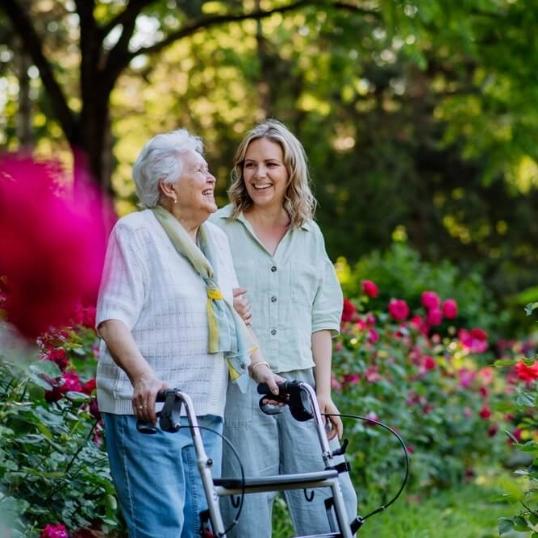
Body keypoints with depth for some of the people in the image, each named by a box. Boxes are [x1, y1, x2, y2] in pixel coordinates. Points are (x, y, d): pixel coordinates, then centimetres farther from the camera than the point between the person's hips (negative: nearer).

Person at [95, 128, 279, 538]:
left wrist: (260, 368, 9)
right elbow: (113, 319, -15)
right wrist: (142, 375, -31)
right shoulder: (136, 232, -5)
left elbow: (234, 317, 25)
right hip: (147, 408, -7)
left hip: (206, 411, 7)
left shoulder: (216, 239, 18)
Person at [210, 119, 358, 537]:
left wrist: (324, 392, 4)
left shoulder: (309, 235, 12)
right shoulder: (219, 230, 3)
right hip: (239, 387, -3)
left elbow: (321, 319, 11)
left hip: (299, 386, 3)